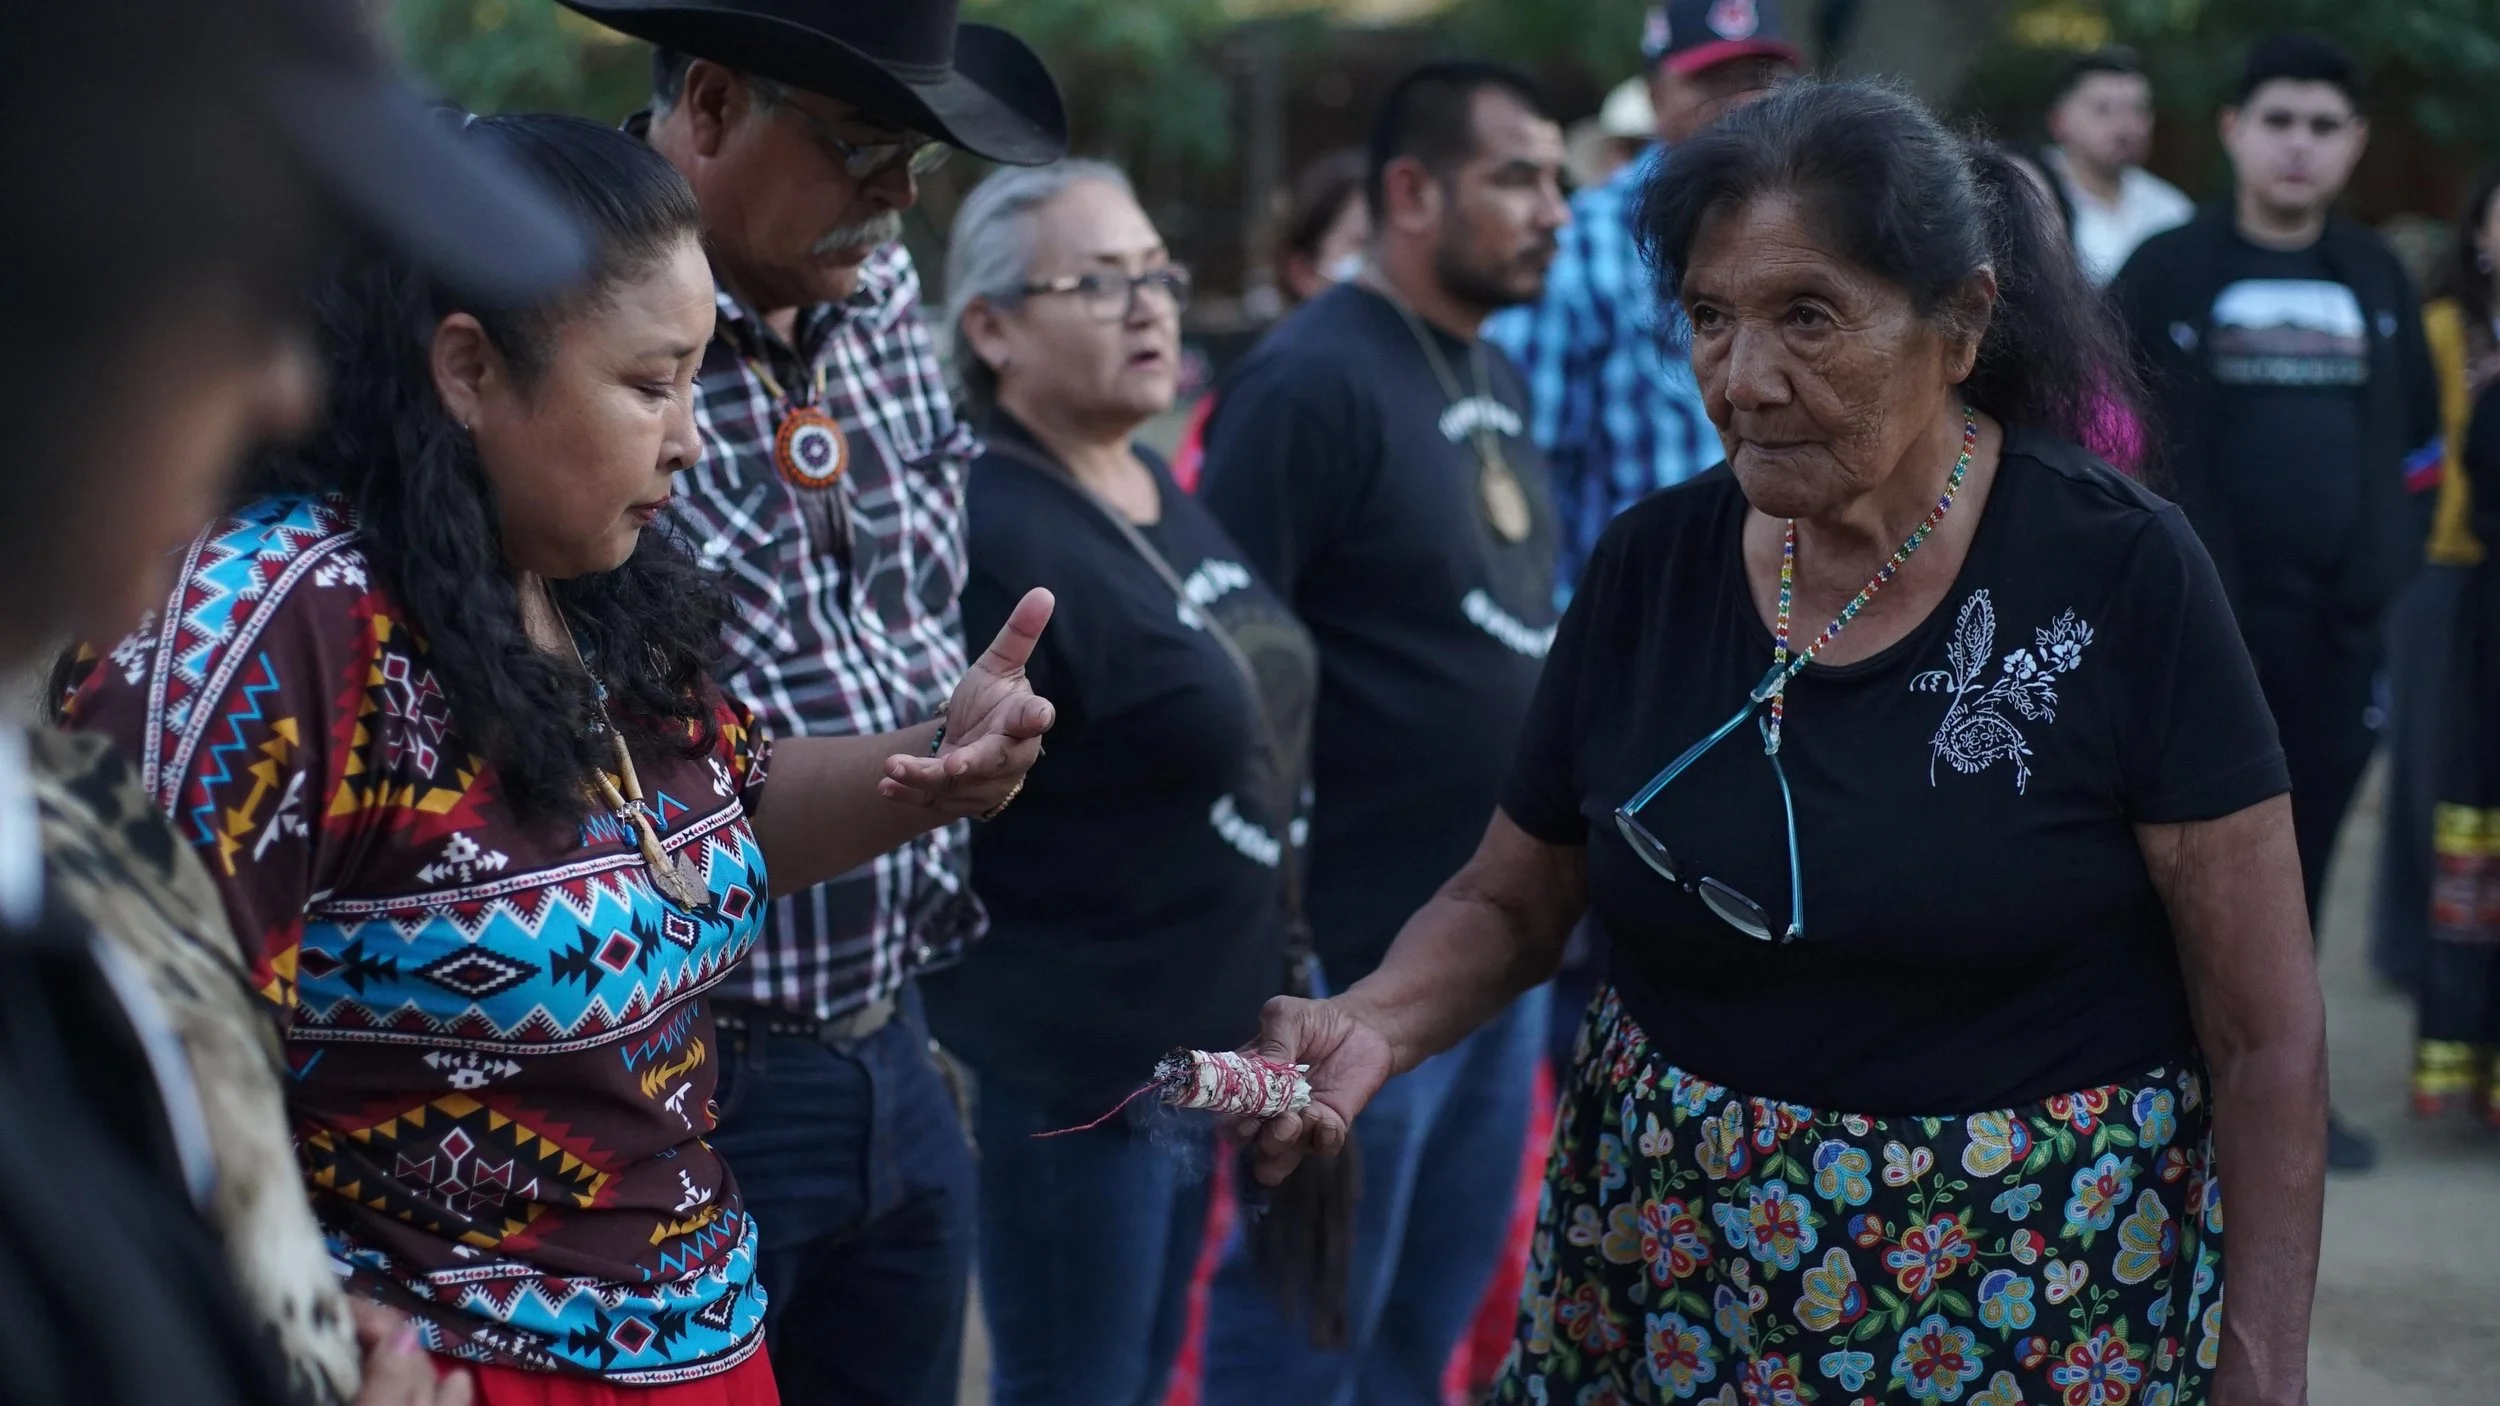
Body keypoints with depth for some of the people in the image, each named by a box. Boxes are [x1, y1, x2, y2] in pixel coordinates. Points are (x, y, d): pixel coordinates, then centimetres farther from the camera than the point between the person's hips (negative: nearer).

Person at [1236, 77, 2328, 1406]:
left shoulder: (2118, 576, -14)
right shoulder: (1650, 564, -3)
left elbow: (2266, 1033, -11)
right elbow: (1504, 901, 9)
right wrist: (1370, 1025, -12)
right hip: (1660, 1281, 4)